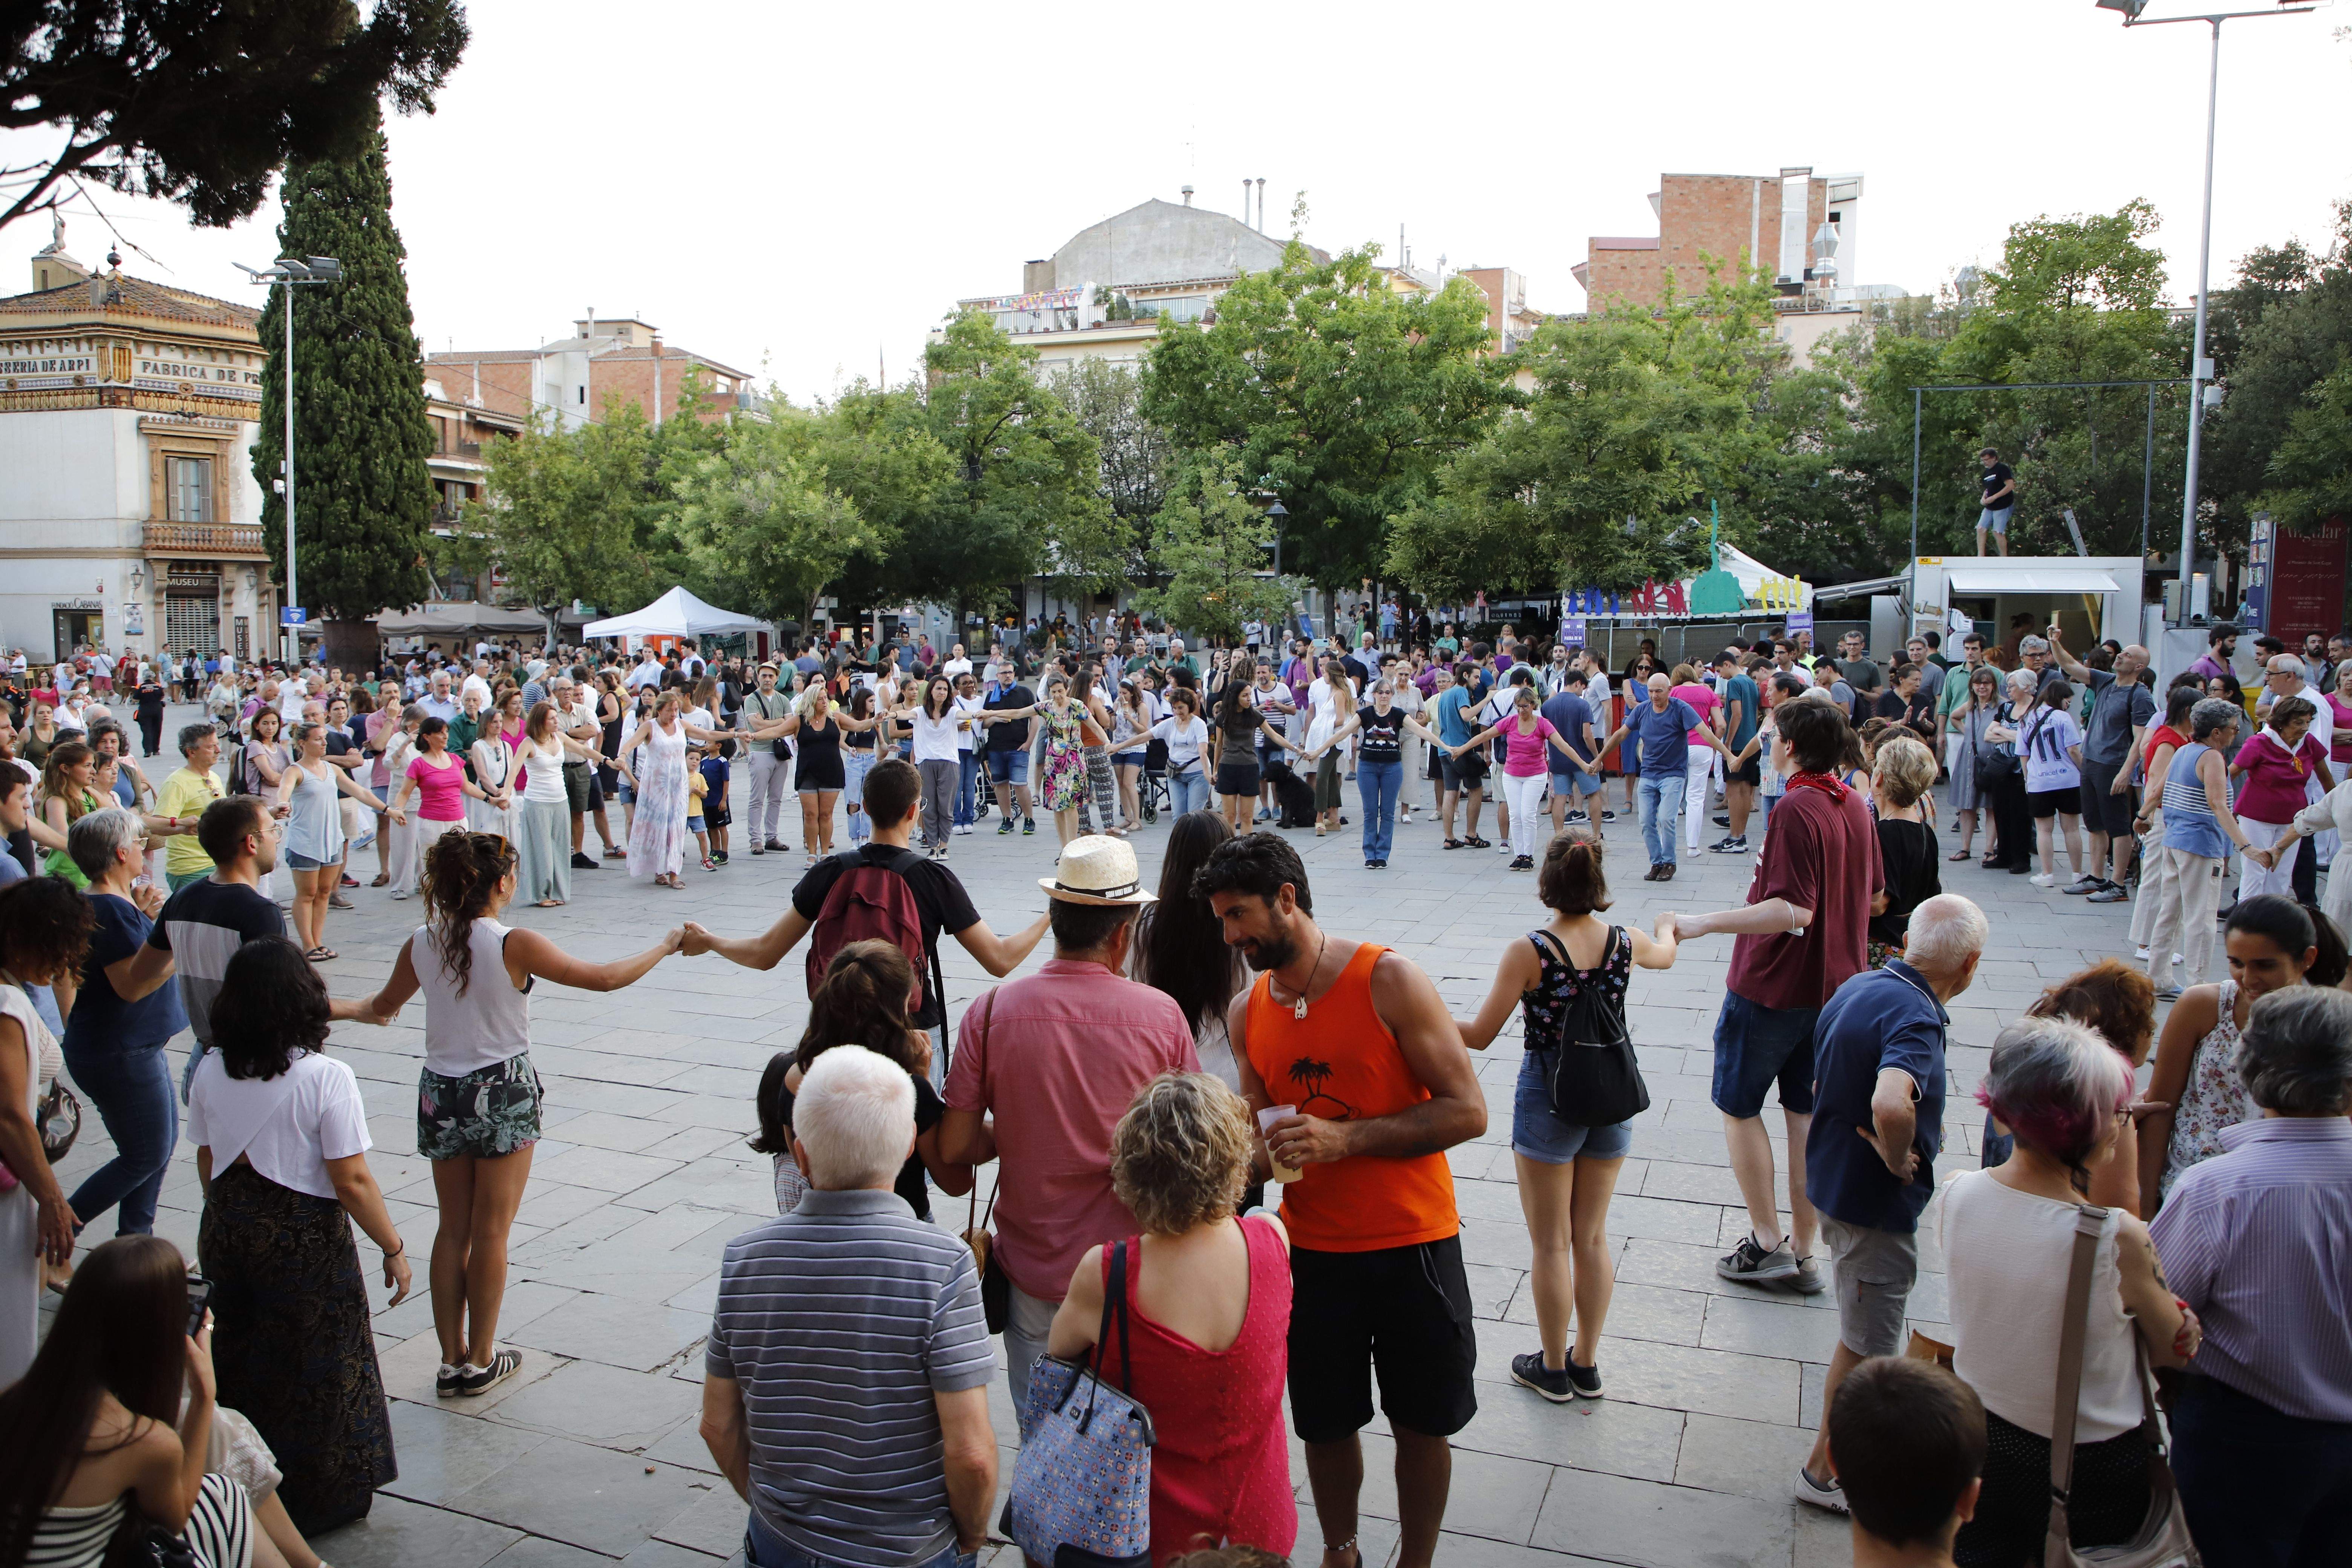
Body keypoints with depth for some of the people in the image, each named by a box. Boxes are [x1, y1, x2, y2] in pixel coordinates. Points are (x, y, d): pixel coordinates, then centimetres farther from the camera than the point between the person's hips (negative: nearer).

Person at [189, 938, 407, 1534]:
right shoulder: (325, 1077, -20)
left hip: (226, 1234, 5)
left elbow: (207, 1164, 9)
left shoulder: (210, 1073, -3)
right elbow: (351, 1181, -18)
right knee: (313, 1372, 10)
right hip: (305, 1242, -5)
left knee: (239, 1367, 21)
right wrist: (394, 1249, -8)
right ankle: (315, 1498, 23)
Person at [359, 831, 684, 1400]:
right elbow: (603, 978, -14)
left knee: (452, 1230, 15)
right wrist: (665, 947, 1)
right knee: (491, 1233, 8)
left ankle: (451, 1359, 21)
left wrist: (368, 1008, 41)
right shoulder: (515, 946, -18)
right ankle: (481, 1360, 18)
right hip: (503, 1095, -5)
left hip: (440, 1095, 5)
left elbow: (385, 1006, 16)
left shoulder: (422, 943, -3)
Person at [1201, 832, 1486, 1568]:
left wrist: (1343, 1137, -23)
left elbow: (1467, 1112, -16)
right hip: (1312, 1251, 4)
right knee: (1326, 1424, 14)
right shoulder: (1247, 1015, 2)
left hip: (1412, 1244, -3)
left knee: (1421, 1424, 10)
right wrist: (1258, 1157, -10)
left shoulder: (1388, 980, -14)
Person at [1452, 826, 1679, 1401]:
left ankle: (1553, 1368, 25)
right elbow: (1666, 955, 21)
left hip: (1549, 1105, -4)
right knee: (1592, 1237, 18)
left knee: (1551, 1244, 11)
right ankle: (1587, 1363, 30)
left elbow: (1481, 1035, -14)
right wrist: (1666, 926, 43)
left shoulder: (1528, 952, -19)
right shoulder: (1626, 943, -5)